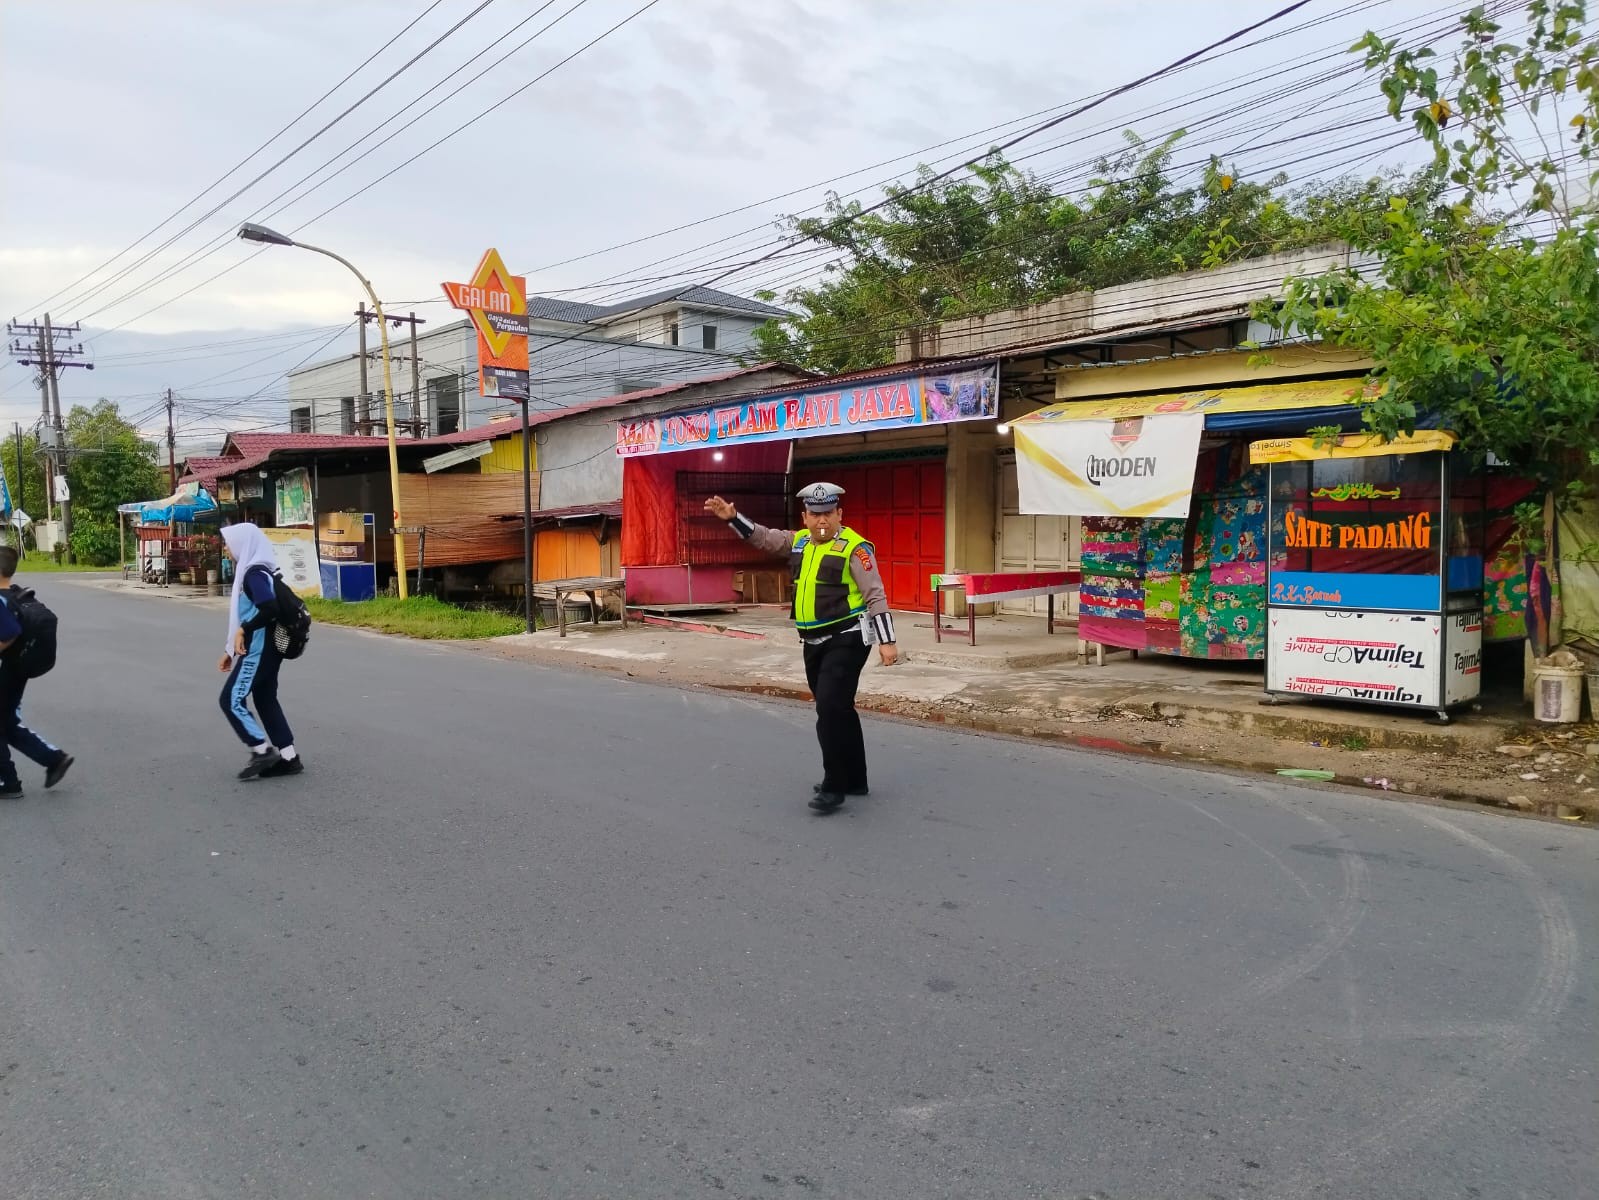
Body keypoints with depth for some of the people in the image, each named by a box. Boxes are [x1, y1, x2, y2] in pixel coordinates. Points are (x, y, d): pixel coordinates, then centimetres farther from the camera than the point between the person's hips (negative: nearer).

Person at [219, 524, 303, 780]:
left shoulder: (254, 573, -16)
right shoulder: (250, 571, 15)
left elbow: (270, 608, -31)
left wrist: (243, 630, -22)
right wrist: (231, 650, 22)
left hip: (259, 649, -10)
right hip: (263, 648, 10)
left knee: (232, 699, -3)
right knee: (266, 700, 12)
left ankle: (262, 751, 3)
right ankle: (289, 758, 15)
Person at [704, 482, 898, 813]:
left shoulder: (854, 547, -12)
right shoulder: (799, 541, 9)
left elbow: (875, 596, -14)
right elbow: (763, 538, 19)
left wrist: (886, 641, -19)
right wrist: (733, 517, 6)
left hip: (847, 640, -8)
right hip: (814, 643, 8)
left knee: (830, 709, -14)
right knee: (838, 710, 15)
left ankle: (834, 787, -5)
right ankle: (854, 780, 28)